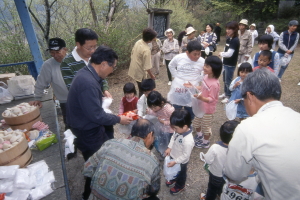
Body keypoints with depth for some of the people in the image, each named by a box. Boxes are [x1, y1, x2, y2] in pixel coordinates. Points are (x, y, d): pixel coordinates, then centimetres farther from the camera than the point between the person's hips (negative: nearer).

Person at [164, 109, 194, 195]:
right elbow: (173, 137, -1)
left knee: (181, 174, 26)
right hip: (173, 156, 6)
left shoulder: (188, 141, -42)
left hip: (181, 162, -6)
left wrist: (175, 162, -22)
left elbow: (185, 156, -29)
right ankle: (174, 179, 64)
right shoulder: (179, 130, -21)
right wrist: (169, 148, -6)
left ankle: (180, 186, 55)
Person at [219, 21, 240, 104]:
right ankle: (225, 93, 36)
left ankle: (229, 96, 16)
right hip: (225, 63, 8)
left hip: (231, 65, -8)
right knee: (225, 79, 19)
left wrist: (221, 54, -8)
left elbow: (229, 54, -24)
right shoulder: (228, 39, 8)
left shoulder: (235, 40, -18)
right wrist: (222, 58, 11)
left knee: (228, 80, 2)